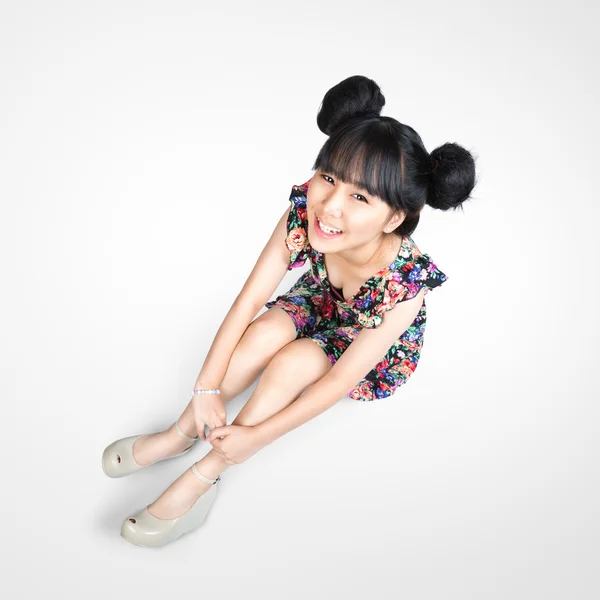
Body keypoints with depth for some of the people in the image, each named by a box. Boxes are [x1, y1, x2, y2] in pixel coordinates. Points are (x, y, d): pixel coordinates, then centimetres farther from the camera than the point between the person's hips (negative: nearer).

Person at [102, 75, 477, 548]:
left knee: (297, 360, -31)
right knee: (269, 331, -28)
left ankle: (204, 476, -16)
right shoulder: (305, 210, -32)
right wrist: (208, 388, -27)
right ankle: (180, 435, -10)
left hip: (381, 354, -3)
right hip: (322, 302, 3)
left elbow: (342, 379, -32)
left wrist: (256, 437, -29)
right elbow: (250, 297, -25)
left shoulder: (407, 281, -40)